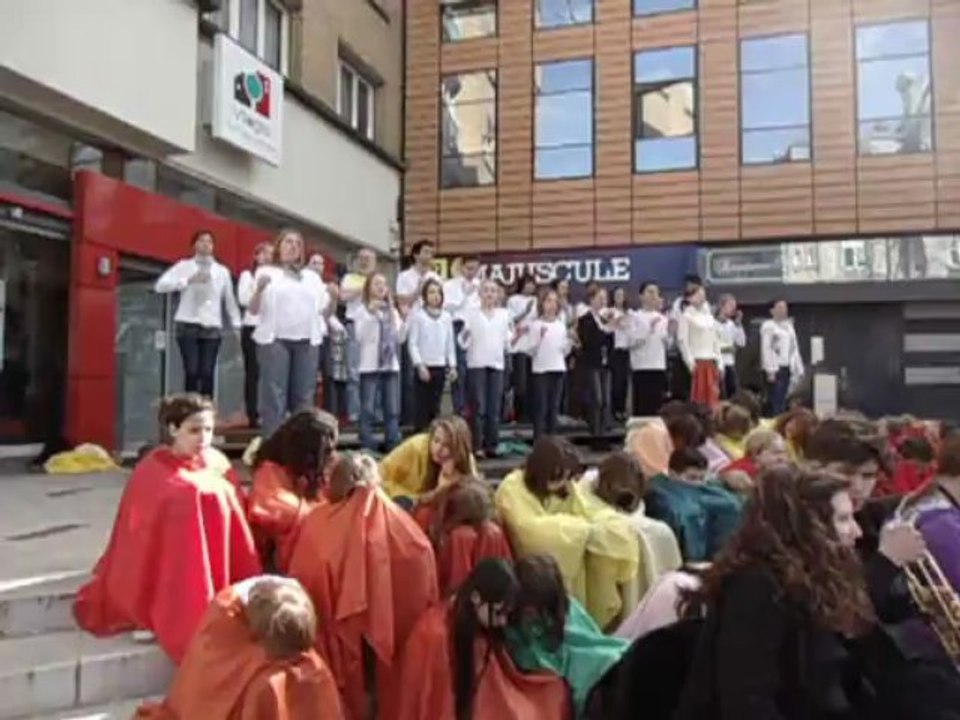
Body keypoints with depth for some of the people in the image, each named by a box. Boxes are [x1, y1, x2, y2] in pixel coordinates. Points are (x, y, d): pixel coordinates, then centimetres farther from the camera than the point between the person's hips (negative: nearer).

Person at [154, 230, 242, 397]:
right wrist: (189, 280, -15)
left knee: (207, 373, -4)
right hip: (188, 325, -2)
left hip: (212, 327, 2)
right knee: (192, 371, -9)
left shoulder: (223, 271, 13)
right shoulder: (184, 266, 5)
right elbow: (160, 286, -6)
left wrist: (237, 325, 9)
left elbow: (230, 300, 16)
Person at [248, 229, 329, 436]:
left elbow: (324, 311, 16)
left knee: (304, 396, 5)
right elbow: (253, 309, -1)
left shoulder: (312, 277, 19)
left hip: (307, 341, 4)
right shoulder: (267, 272, 8)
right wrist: (259, 288, -19)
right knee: (274, 396, -7)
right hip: (275, 340, -4)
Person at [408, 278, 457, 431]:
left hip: (441, 367, 4)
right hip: (424, 366, -4)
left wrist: (452, 366, 7)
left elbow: (450, 343, 12)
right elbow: (412, 343, -7)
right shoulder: (417, 315, -4)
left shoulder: (446, 316, 8)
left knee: (435, 406, 10)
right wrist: (420, 365, -14)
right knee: (422, 405, -2)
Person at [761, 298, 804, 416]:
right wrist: (770, 371, -17)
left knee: (783, 402, 7)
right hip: (775, 369, -7)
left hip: (787, 368, 7)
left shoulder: (789, 326, 17)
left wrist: (799, 369, 12)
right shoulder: (768, 326, -4)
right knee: (776, 402, -8)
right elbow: (766, 349, -10)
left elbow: (795, 349, 18)